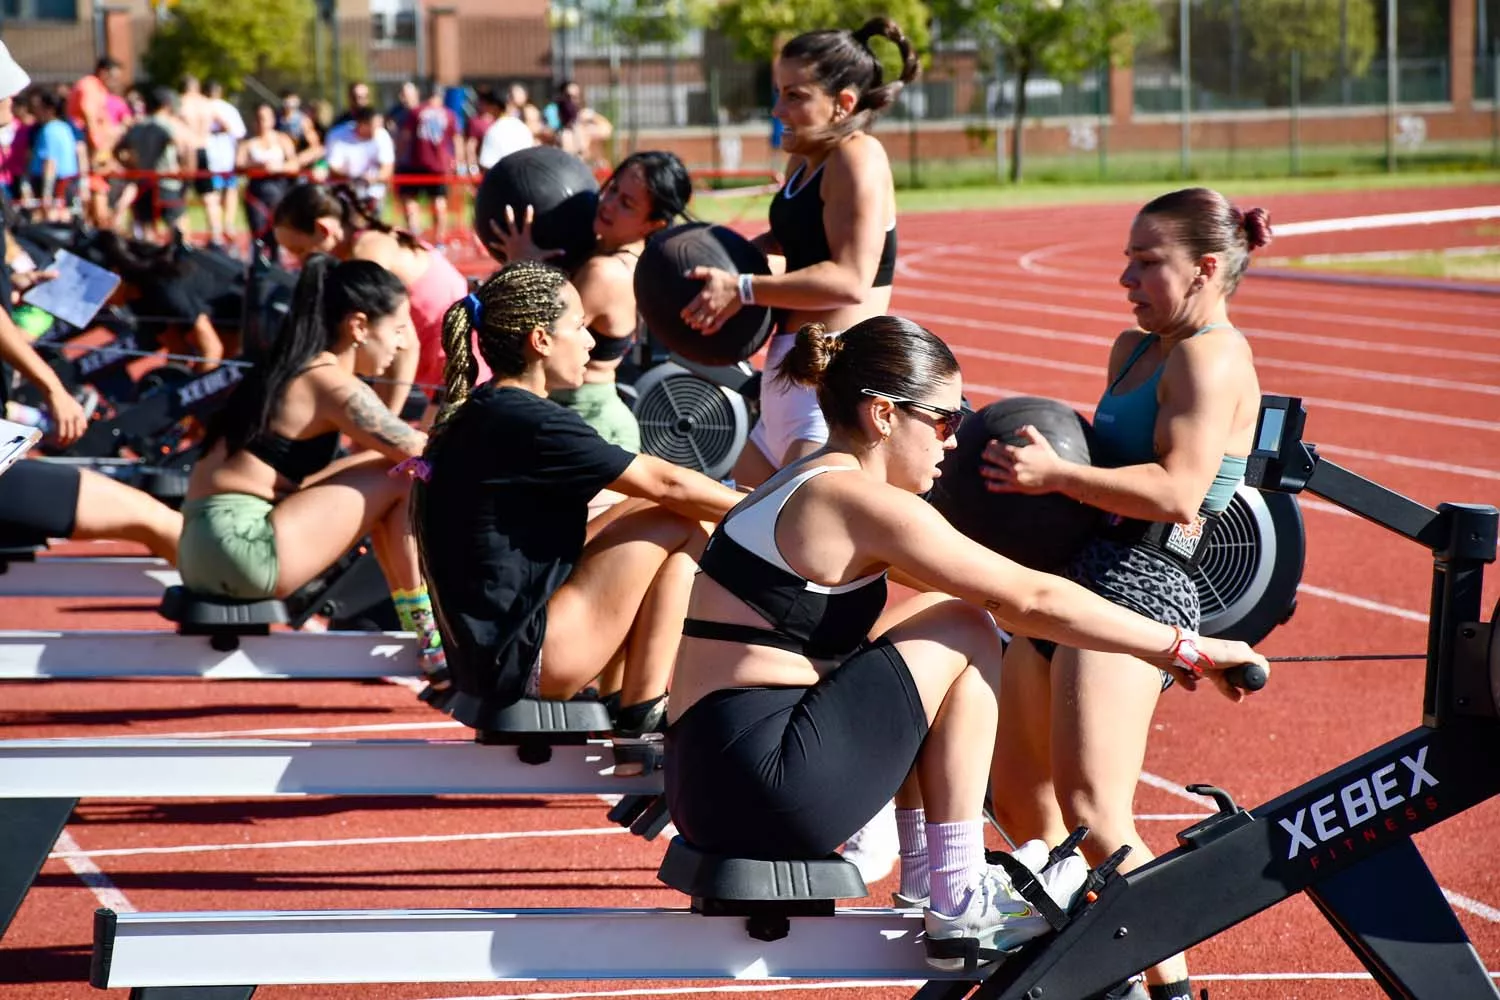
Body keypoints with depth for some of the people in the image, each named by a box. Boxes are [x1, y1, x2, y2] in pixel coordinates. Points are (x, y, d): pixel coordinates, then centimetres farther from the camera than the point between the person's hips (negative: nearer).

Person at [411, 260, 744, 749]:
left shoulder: (476, 414, 13)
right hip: (520, 662, -10)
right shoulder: (525, 422, -17)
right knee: (680, 528, -5)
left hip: (487, 652, 10)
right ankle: (641, 722, -4)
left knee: (649, 512, 16)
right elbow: (667, 484, -11)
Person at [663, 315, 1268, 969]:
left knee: (937, 618, 20)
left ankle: (922, 869, 19)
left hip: (708, 786, 10)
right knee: (964, 635, -2)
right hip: (764, 786, -10)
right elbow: (1034, 600, -10)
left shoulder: (805, 485, 18)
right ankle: (960, 900, -1)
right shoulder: (856, 498, -11)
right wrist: (1187, 650, -3)